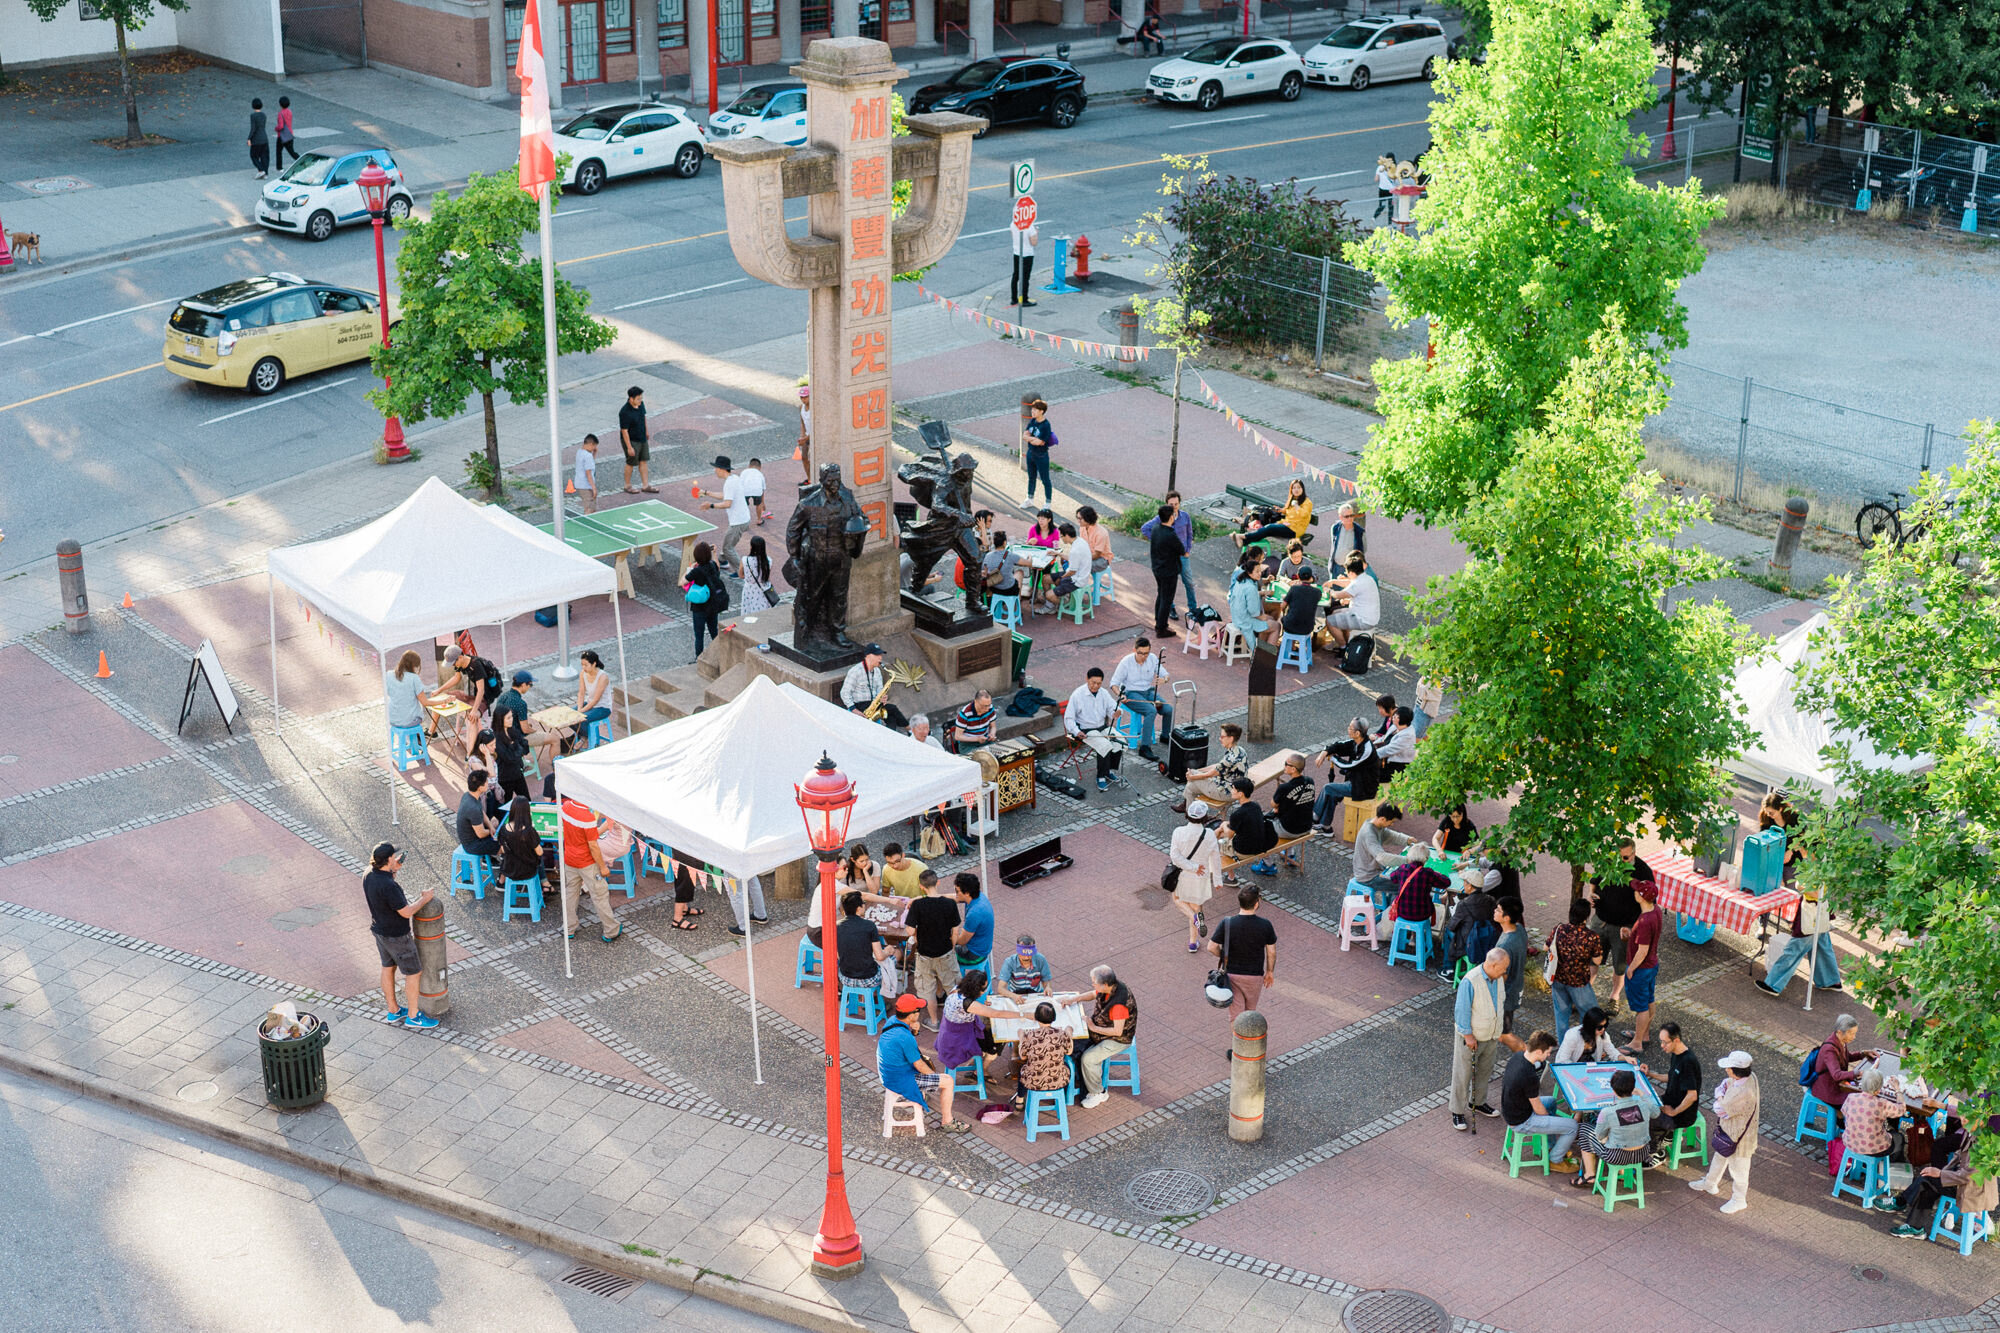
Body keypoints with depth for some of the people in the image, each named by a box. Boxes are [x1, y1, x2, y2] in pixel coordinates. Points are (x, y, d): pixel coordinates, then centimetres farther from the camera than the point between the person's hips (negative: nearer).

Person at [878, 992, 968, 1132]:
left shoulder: (891, 1021, -6)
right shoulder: (905, 1038, -33)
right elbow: (919, 1065, -17)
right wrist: (934, 1074, -2)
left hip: (887, 1073, 10)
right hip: (901, 1081, -10)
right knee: (948, 1081, -2)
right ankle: (947, 1122, 11)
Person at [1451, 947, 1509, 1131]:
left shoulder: (1499, 978, -5)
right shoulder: (1470, 981, -29)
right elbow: (1462, 1011, -23)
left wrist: (1498, 1032, 17)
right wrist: (1468, 1036, -19)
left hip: (1491, 1035, 7)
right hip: (1470, 1037, -7)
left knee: (1484, 1071, 22)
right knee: (1463, 1075, 5)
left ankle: (1478, 1103, 42)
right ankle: (1458, 1112, 17)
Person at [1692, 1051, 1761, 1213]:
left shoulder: (1745, 1094, -41)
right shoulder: (1749, 1076, -13)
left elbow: (1721, 1110, -30)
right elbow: (1725, 1084, 4)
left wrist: (1719, 1102, -9)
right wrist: (1721, 1098, -14)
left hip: (1739, 1137, -9)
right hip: (1727, 1130, 9)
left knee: (1738, 1169, 15)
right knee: (1719, 1156, 31)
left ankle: (1739, 1200, 38)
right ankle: (1710, 1184, 55)